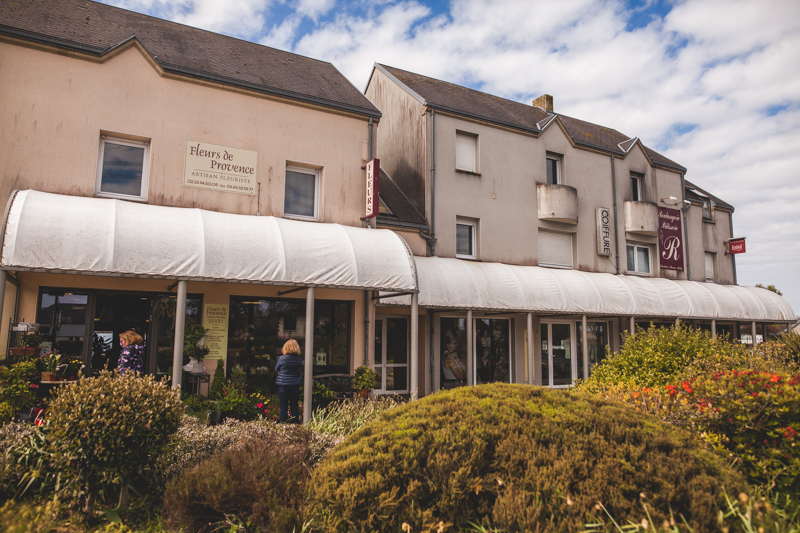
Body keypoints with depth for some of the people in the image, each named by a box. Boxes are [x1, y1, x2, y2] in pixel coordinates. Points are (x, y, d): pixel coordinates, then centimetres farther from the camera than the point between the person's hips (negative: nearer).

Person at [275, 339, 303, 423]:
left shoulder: (282, 358, -12)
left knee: (284, 407, 6)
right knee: (294, 406, 12)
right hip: (295, 385, 3)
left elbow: (276, 369, 5)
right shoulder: (299, 359, -5)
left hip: (283, 385, -3)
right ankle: (295, 422, 15)